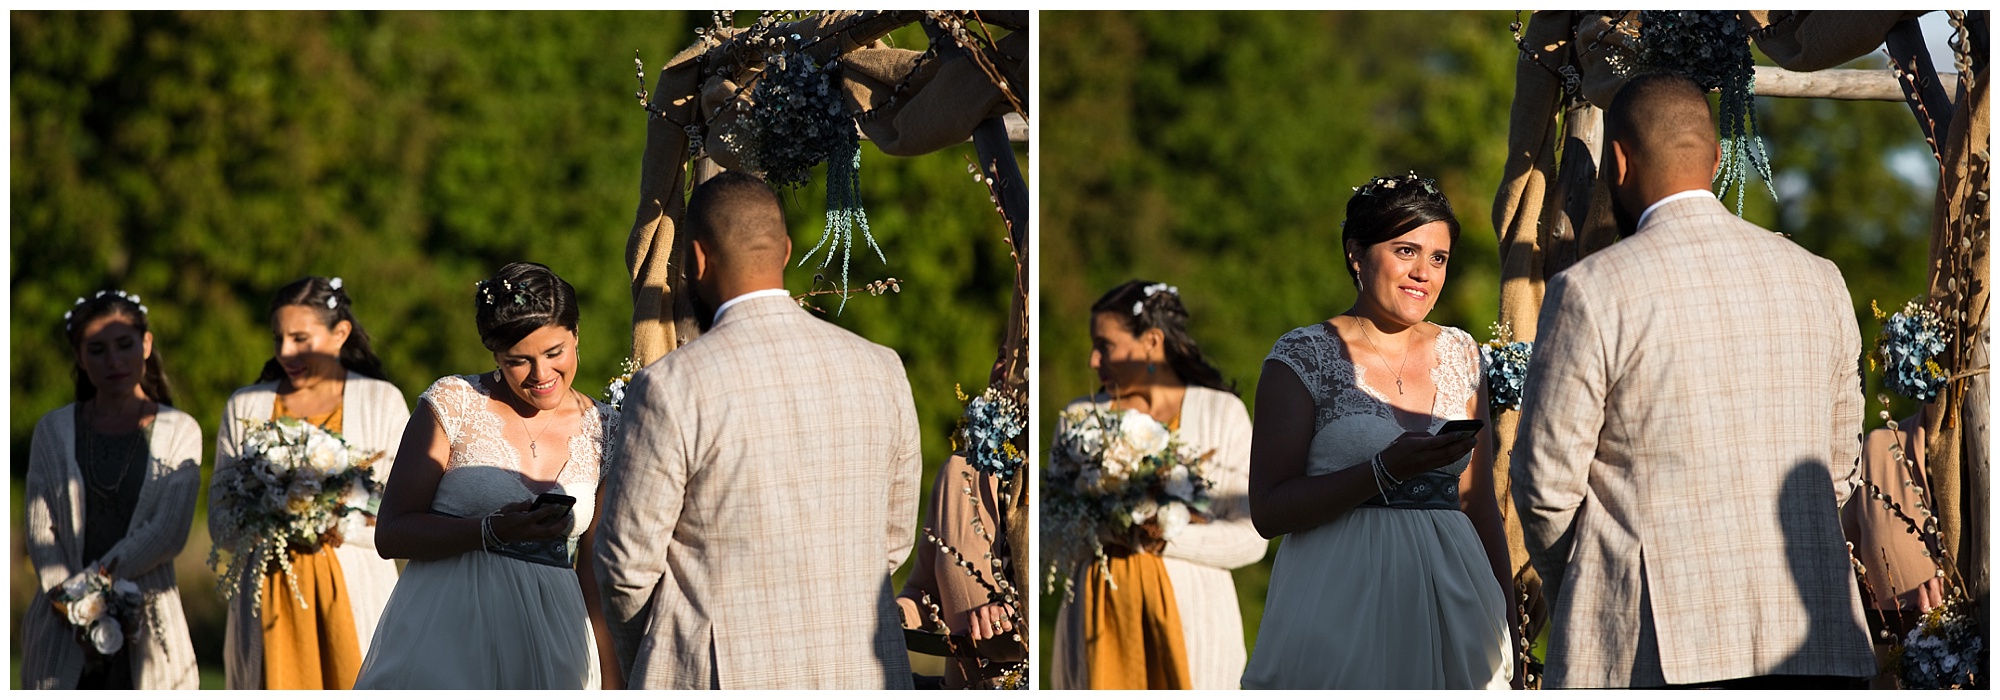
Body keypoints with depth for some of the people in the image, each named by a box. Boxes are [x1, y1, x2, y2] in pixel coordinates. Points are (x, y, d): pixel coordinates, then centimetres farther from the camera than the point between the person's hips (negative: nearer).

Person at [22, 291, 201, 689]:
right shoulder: (53, 432, 11)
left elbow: (169, 535, -3)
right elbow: (39, 530, 5)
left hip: (148, 622, -1)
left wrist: (88, 584, -11)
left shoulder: (180, 432, 6)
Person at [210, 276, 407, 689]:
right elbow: (220, 518, 10)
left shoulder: (383, 402, 8)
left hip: (354, 597, -2)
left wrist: (342, 529, -16)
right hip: (271, 601, 2)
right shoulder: (245, 407, 14)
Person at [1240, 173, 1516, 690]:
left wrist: (1507, 621, 12)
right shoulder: (1303, 358, -3)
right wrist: (1386, 470, -19)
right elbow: (1268, 510, -10)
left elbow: (1479, 506, 15)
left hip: (1452, 603, 4)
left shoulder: (1458, 356, 11)